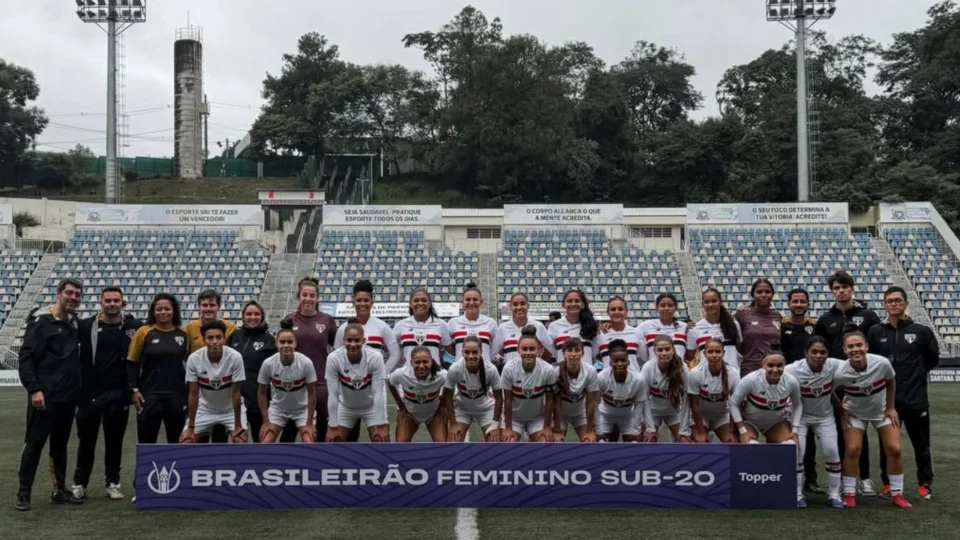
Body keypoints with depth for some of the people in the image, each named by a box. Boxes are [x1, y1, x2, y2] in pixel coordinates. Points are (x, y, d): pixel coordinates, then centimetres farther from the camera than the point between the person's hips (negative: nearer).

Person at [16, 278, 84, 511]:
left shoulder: (76, 324, 11)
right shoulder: (41, 323, -8)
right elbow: (26, 358, -13)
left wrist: (78, 386, 10)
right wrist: (34, 389, -20)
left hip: (68, 397, 7)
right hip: (44, 396, -6)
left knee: (60, 444, 13)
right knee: (34, 443, -3)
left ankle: (60, 490, 20)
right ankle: (23, 493, 2)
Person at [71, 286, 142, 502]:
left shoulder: (133, 326, 0)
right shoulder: (86, 326, -1)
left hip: (118, 394, 0)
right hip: (89, 393, 0)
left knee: (114, 441, 9)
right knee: (86, 440, 8)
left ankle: (113, 483, 20)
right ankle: (80, 483, 19)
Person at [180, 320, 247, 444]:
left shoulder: (235, 357, -27)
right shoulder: (194, 359, -24)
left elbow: (236, 393, -19)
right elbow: (193, 394, -15)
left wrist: (238, 426, -17)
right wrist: (190, 427, -12)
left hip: (231, 409, -1)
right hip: (205, 409, 2)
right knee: (185, 442, -8)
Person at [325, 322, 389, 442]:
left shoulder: (375, 357, -30)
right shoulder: (334, 358, -28)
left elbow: (378, 393, -25)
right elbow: (333, 395, -22)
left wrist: (380, 426, -25)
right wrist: (333, 427, -20)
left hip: (372, 406, -1)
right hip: (346, 407, 1)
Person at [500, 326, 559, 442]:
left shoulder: (548, 370, -24)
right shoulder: (509, 369, -25)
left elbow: (549, 400, -11)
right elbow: (507, 400, -14)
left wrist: (547, 427, -6)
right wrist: (508, 428, -8)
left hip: (538, 418, 1)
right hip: (514, 417, -1)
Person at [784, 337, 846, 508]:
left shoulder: (835, 366, -24)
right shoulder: (794, 370, -29)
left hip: (825, 416, 2)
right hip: (800, 416, -2)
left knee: (832, 451, -7)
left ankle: (834, 493, 10)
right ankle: (798, 494, 4)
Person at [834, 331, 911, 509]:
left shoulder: (882, 363, -28)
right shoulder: (840, 373, -31)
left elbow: (891, 382, -6)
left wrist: (891, 408, -2)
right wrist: (841, 412, -8)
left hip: (882, 410, 2)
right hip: (855, 413, -2)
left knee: (894, 449, -4)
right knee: (852, 450, -12)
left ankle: (897, 494, 11)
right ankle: (849, 494, 3)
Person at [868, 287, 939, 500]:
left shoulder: (921, 331, 0)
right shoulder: (875, 332, 2)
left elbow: (933, 358, 11)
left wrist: (916, 373, 8)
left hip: (916, 398, -1)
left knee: (921, 444, 8)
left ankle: (924, 484, 20)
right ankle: (888, 484, 19)